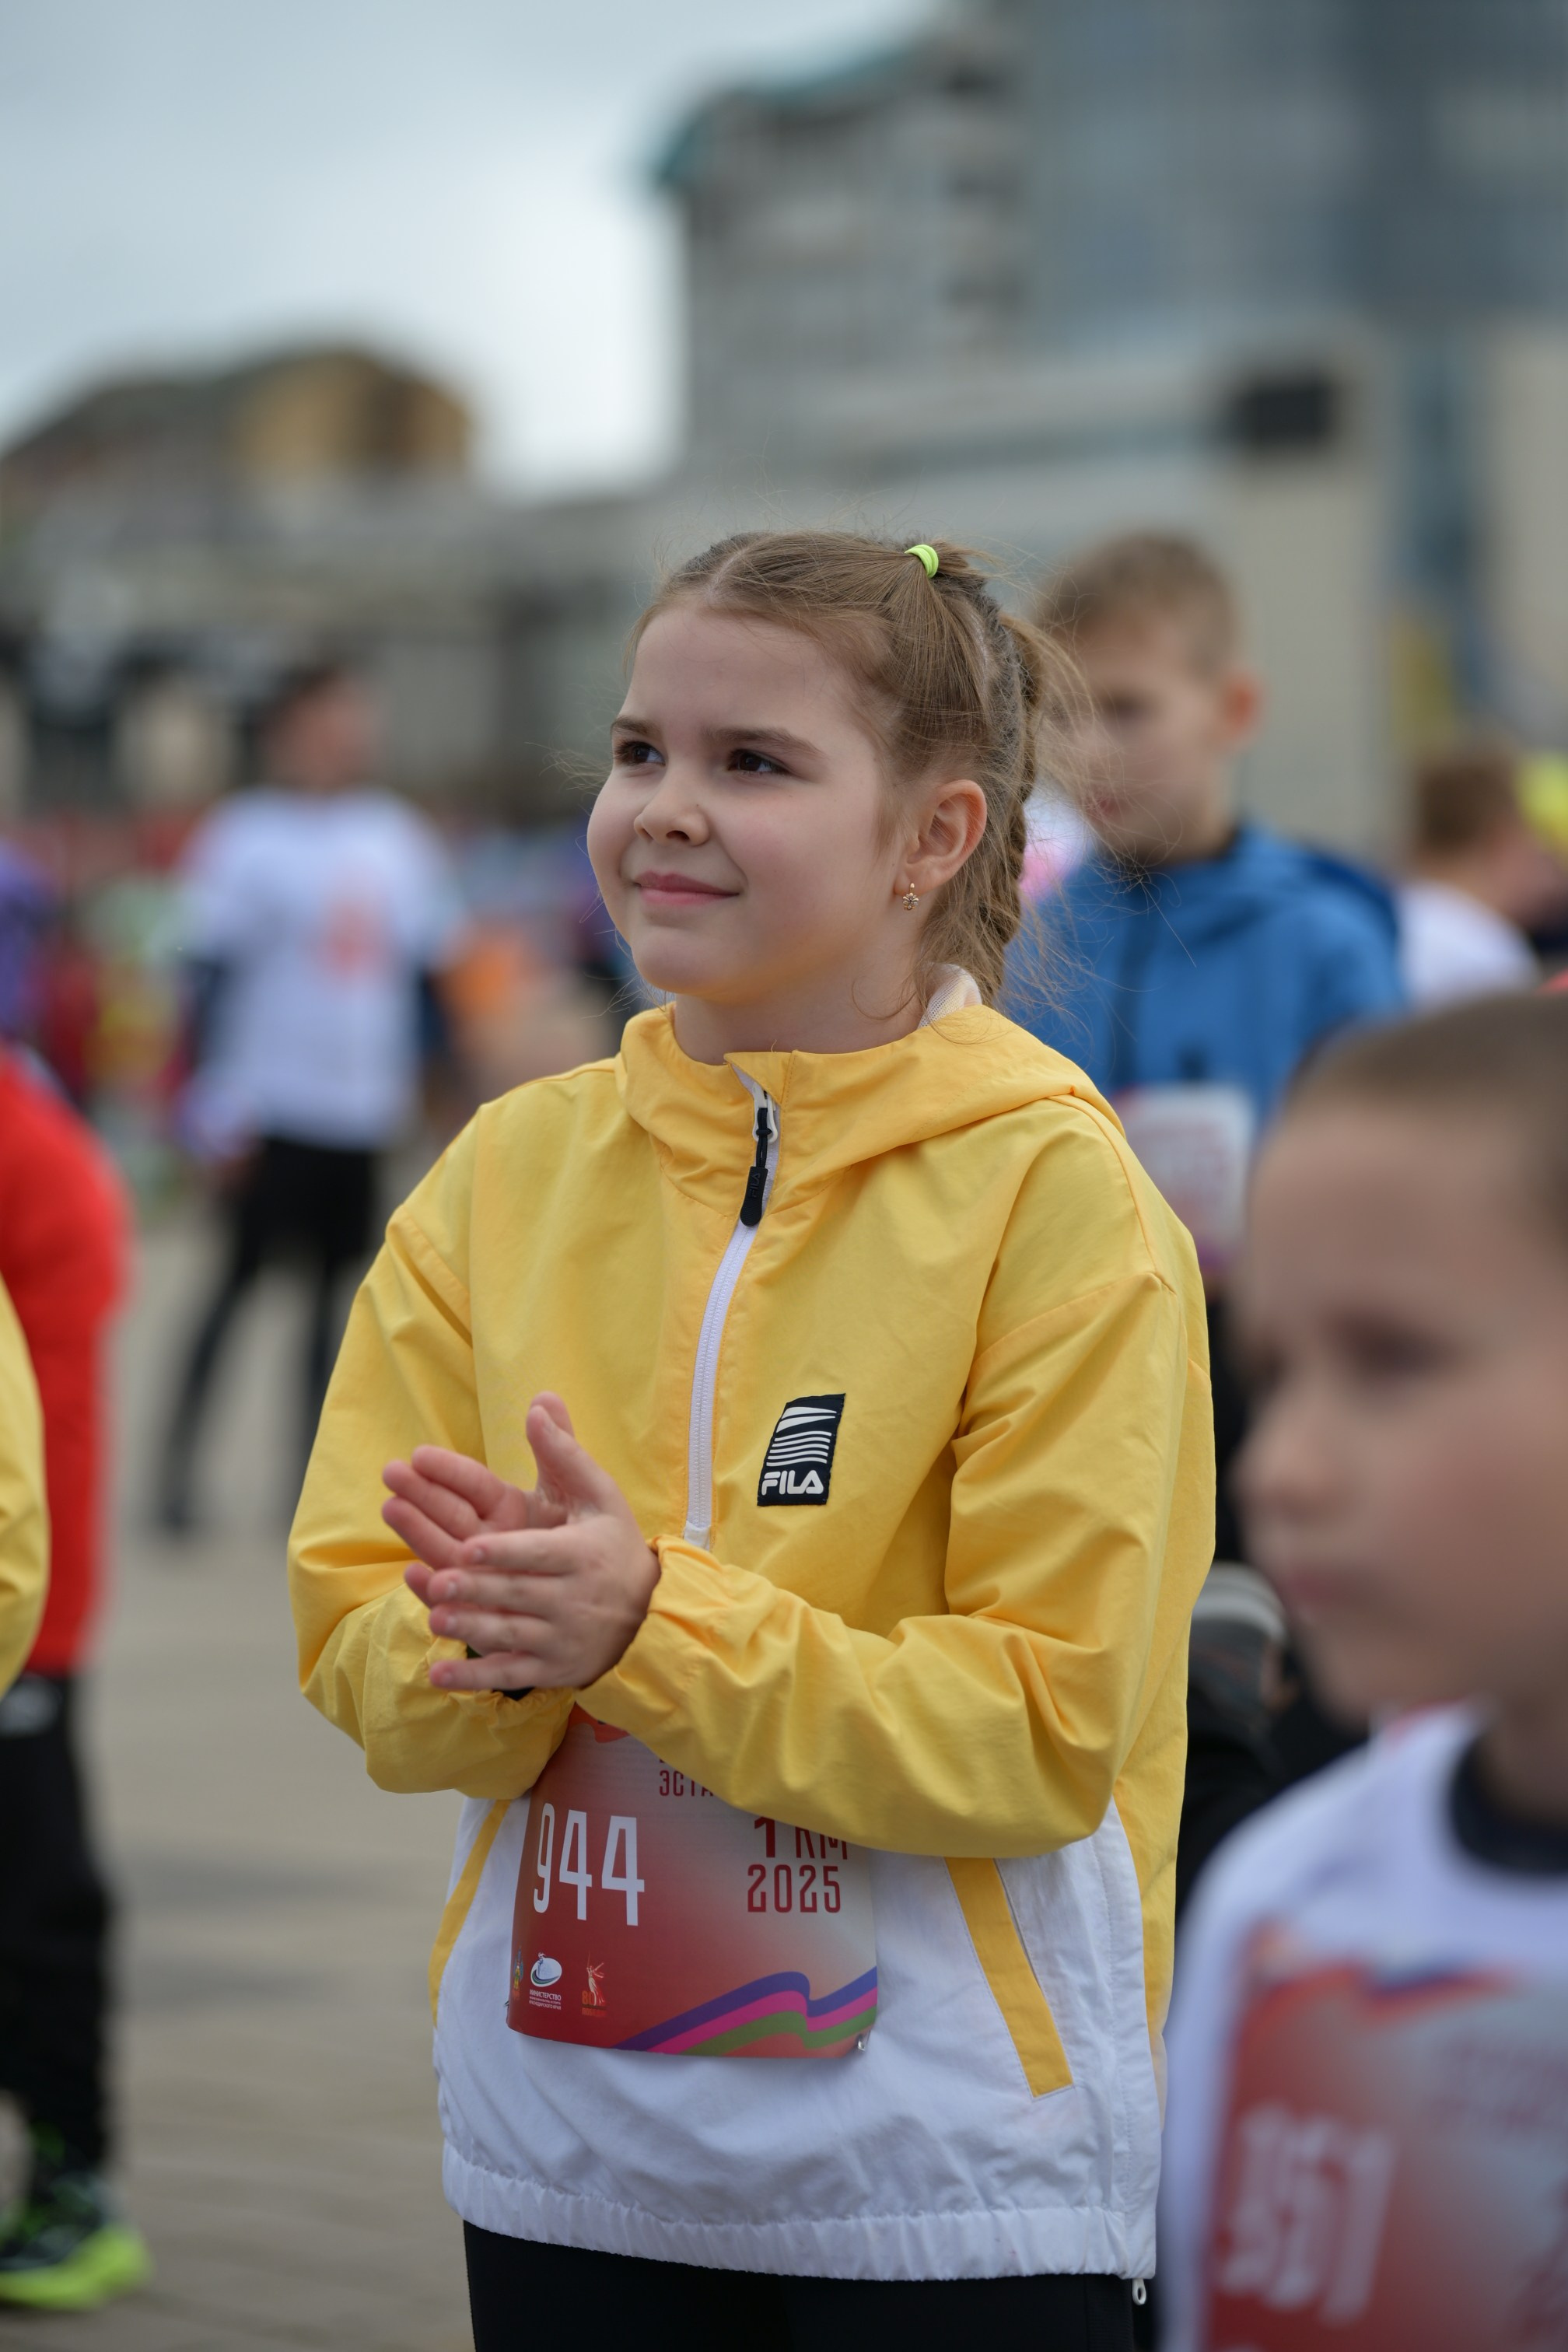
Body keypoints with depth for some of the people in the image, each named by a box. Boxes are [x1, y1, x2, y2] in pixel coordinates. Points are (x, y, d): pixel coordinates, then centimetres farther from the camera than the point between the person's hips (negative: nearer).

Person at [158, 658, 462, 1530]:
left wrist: (421, 1081, 10)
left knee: (337, 1292, 7)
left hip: (363, 1117, 5)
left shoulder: (402, 840, 10)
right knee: (240, 1281, -2)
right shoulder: (244, 837, -6)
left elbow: (428, 967, 17)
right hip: (271, 1113, -5)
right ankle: (180, 1462, 8)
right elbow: (214, 979, -8)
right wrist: (217, 1118, -12)